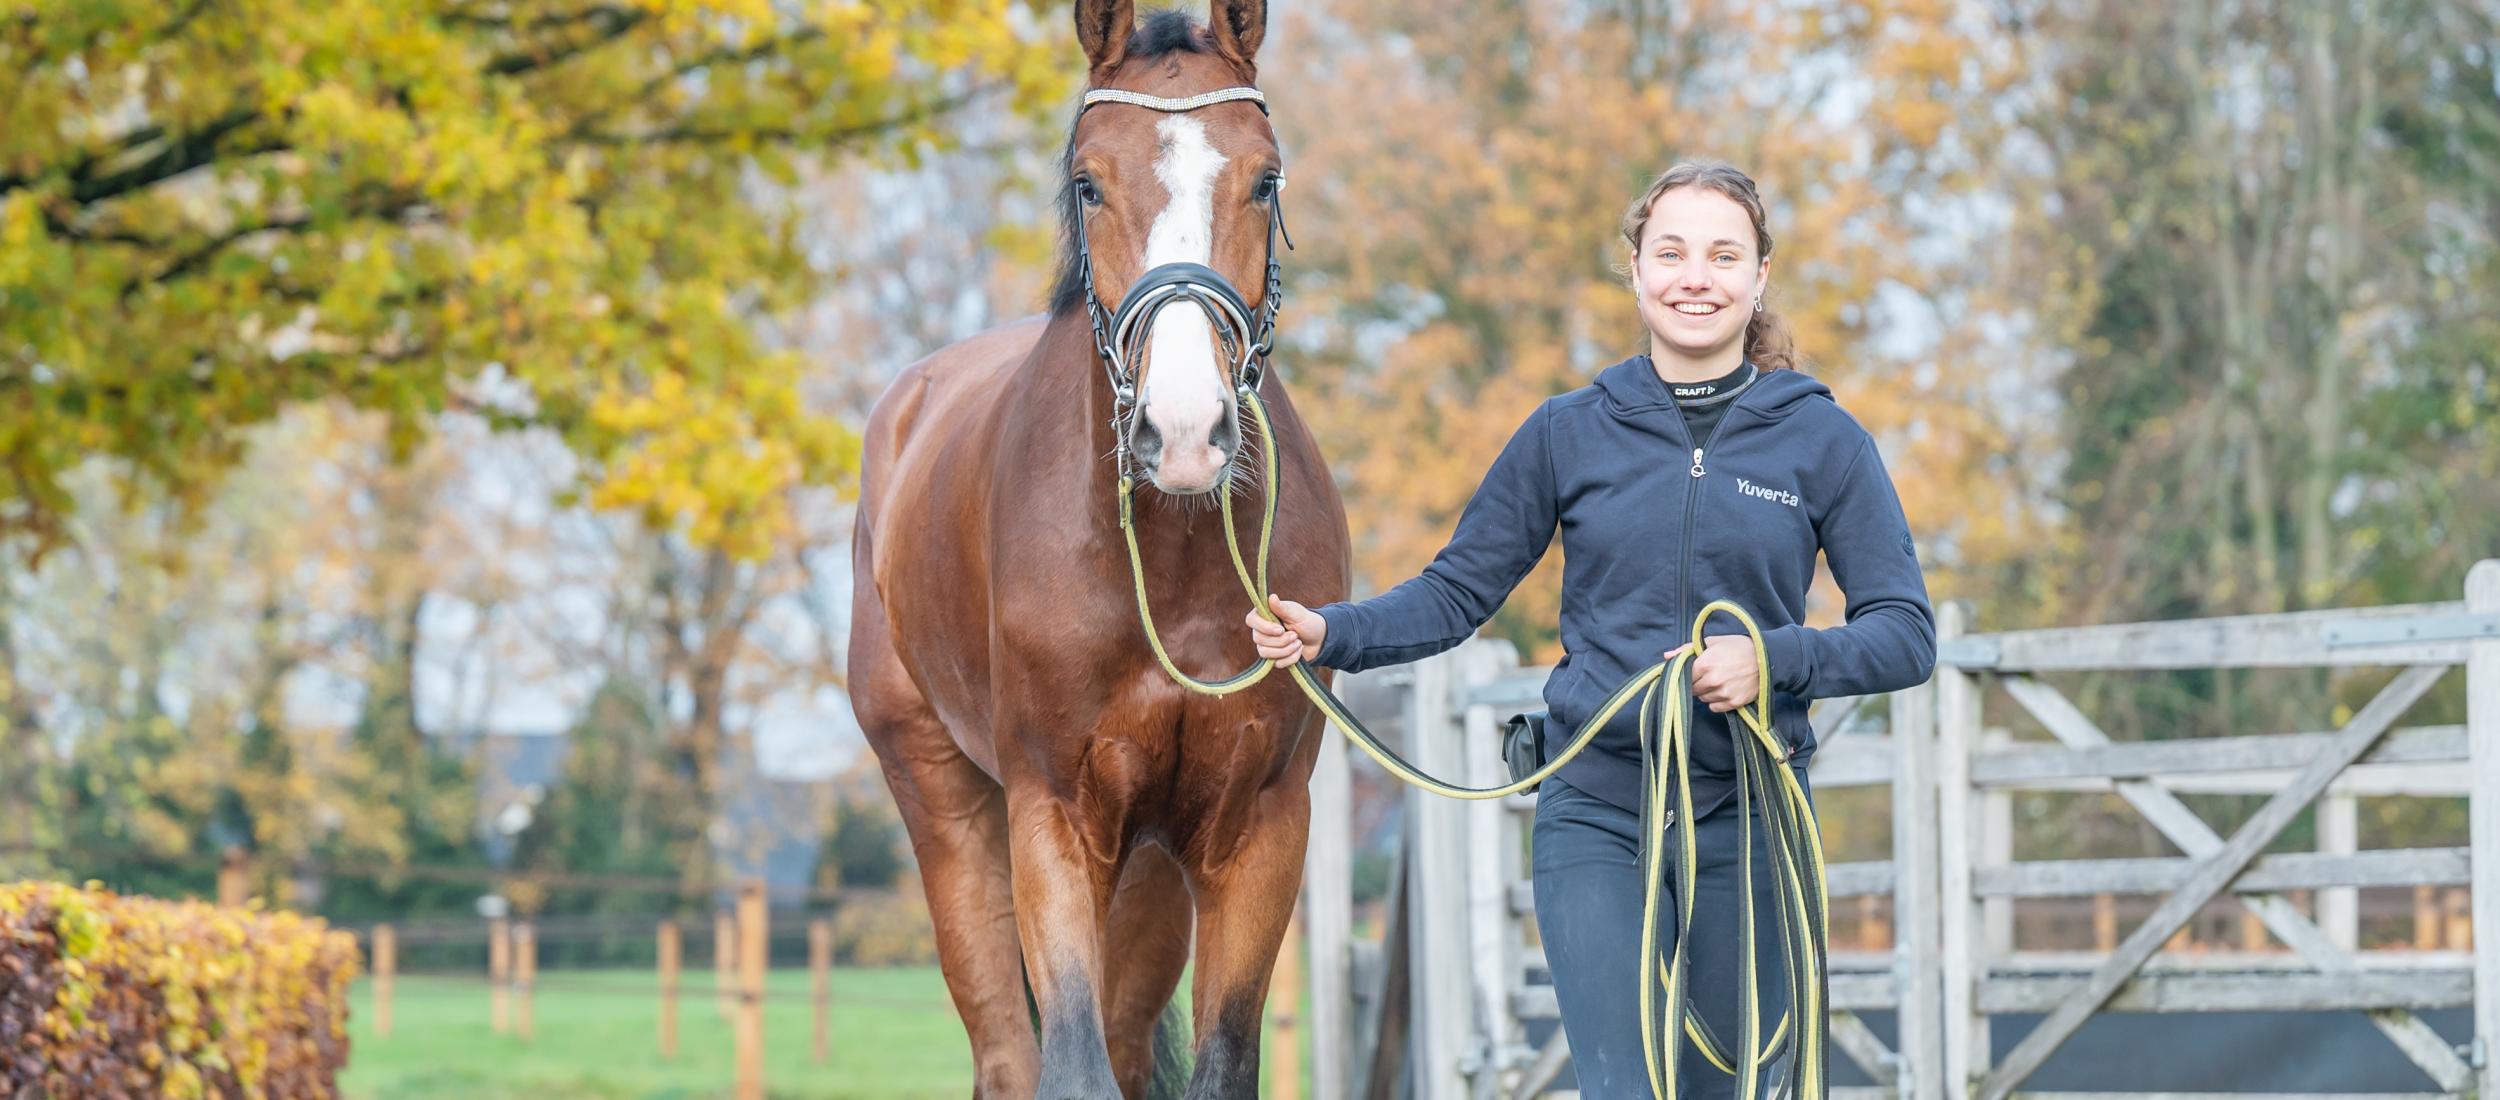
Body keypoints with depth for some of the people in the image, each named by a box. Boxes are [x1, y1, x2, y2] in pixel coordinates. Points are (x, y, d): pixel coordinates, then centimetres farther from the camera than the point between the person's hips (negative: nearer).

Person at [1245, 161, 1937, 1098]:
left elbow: (1906, 634, -3)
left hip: (1749, 815, 1)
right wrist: (1329, 634, -11)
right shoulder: (1570, 434, 3)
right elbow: (1457, 593, 6)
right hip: (1596, 816, -1)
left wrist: (1777, 659, -20)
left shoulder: (1823, 442, 0)